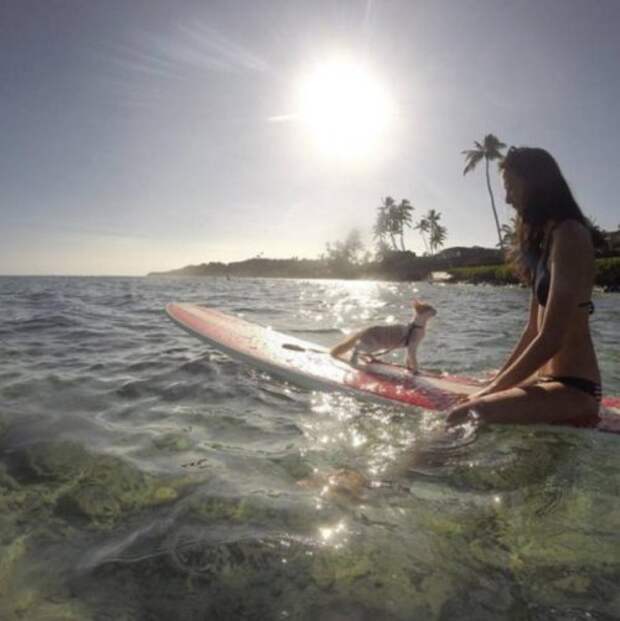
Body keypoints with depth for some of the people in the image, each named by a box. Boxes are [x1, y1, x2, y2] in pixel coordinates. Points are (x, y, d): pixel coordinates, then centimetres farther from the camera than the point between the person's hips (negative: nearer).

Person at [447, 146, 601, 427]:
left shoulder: (568, 233, -14)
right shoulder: (544, 237, 14)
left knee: (469, 413, -26)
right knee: (471, 397, 16)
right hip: (550, 378, 10)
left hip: (574, 388, -10)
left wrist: (494, 389, -15)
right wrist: (498, 379, 12)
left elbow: (551, 338, -22)